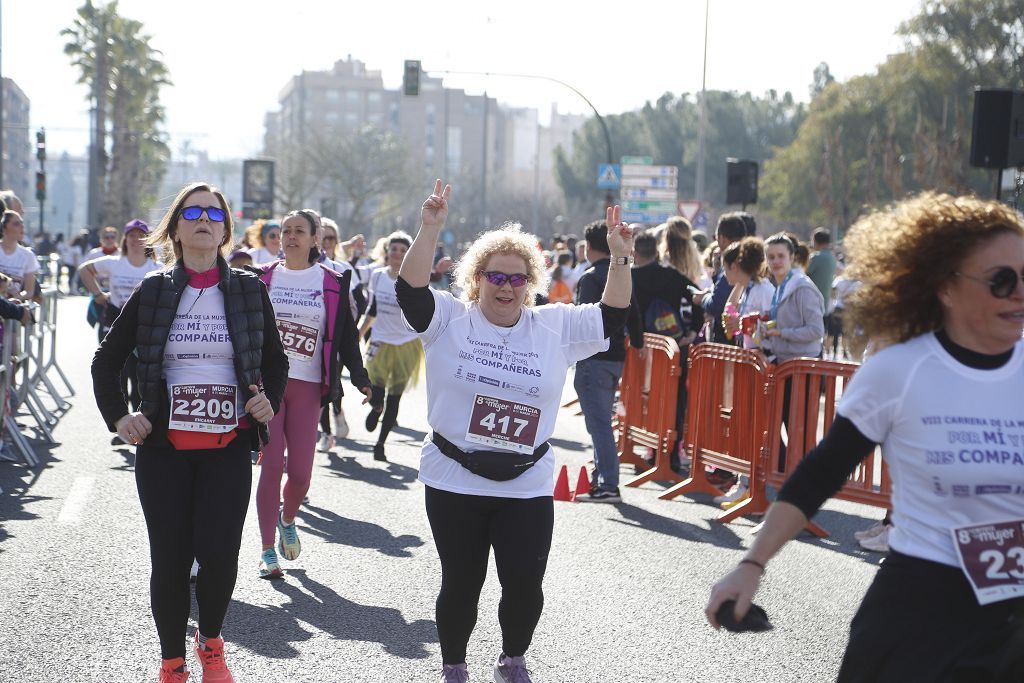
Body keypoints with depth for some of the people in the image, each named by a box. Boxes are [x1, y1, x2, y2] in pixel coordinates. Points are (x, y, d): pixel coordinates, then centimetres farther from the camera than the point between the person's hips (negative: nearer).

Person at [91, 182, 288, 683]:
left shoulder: (249, 290, 5)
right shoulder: (153, 291, 3)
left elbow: (275, 359, 17)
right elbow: (106, 360, 11)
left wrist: (269, 401, -2)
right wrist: (118, 417, -1)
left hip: (228, 448, 0)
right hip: (163, 449, 0)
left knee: (219, 554, -9)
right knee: (169, 559, 0)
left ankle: (211, 642, 19)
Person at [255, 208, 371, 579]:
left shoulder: (332, 283, 6)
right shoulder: (262, 278, 7)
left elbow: (346, 334, 9)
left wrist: (360, 377, 4)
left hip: (307, 386, 0)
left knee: (300, 471, -4)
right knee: (272, 465, -8)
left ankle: (287, 519, 30)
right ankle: (267, 550, 1)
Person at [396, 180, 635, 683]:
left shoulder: (555, 327, 5)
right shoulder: (450, 320, -1)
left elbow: (612, 317, 5)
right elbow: (411, 288, -14)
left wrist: (619, 260, -7)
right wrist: (430, 230, -24)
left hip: (527, 486, 2)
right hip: (454, 481, -1)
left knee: (525, 586, 0)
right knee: (461, 584, 7)